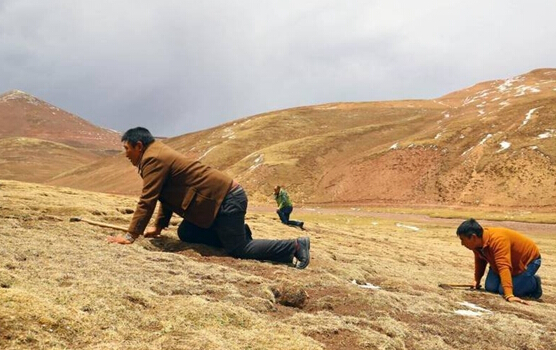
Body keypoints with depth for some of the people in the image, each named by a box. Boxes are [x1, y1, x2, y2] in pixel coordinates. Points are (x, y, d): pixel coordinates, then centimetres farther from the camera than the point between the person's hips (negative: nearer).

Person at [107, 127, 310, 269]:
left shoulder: (153, 159, -14)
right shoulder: (158, 154, 17)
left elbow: (147, 201, -19)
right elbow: (166, 194, 22)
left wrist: (130, 236, -17)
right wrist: (159, 226, 18)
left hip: (227, 200, -10)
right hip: (219, 198, 10)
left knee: (238, 250, -6)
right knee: (185, 234, 13)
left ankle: (295, 246, 1)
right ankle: (238, 233, 17)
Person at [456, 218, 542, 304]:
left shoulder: (498, 240, -39)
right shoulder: (477, 242, -14)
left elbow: (504, 267, -47)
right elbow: (480, 260, 7)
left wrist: (509, 296, -53)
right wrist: (477, 280, 9)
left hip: (529, 260, -8)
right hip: (512, 261, 8)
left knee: (503, 290, -18)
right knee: (490, 287, -5)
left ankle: (534, 283, 5)